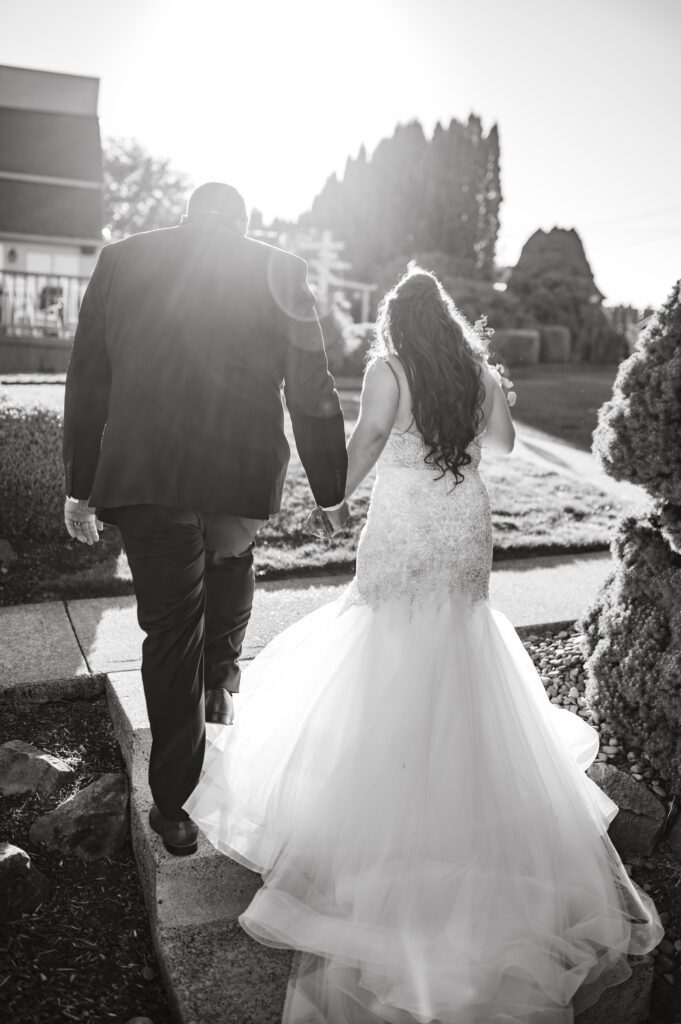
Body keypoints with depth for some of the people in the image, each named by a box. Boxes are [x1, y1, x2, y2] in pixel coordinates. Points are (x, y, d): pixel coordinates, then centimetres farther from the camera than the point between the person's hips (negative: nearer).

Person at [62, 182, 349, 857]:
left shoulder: (121, 259, 6)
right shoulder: (279, 270, 3)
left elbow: (87, 382, 6)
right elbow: (313, 392, 3)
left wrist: (81, 488, 13)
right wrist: (331, 493, 11)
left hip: (144, 478, 1)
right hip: (247, 475, 0)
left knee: (170, 632, 8)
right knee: (231, 554, 32)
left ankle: (173, 807, 17)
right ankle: (220, 682, 35)